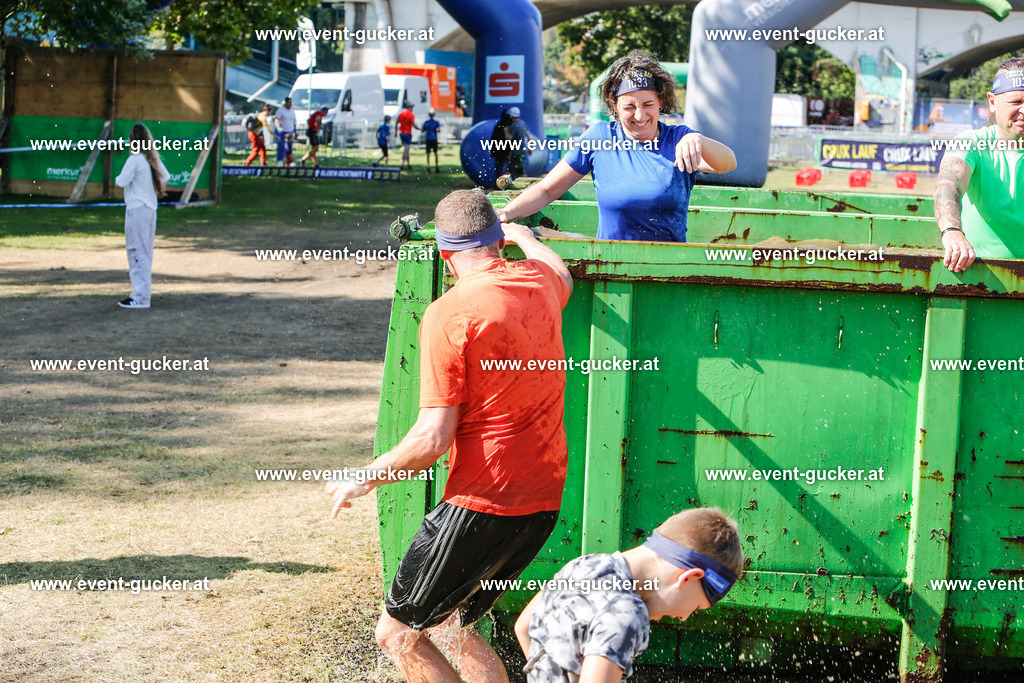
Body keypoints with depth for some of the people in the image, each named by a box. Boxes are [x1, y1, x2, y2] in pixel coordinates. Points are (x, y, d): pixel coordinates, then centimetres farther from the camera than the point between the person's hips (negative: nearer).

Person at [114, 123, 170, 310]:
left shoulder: (134, 159, -14)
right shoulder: (153, 159, 8)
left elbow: (122, 181, -15)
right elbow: (165, 177, 17)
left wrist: (117, 178, 5)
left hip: (137, 209, -8)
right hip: (151, 209, 8)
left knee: (138, 251, -6)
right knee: (146, 252, 14)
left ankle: (141, 297, -7)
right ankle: (144, 291, 19)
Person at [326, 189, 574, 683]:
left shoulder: (448, 314, -14)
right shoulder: (538, 280, 6)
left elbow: (433, 439, -16)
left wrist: (364, 480, -1)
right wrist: (523, 235, 54)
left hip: (483, 505, -8)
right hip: (545, 498, 8)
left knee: (397, 634, 3)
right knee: (446, 624, 21)